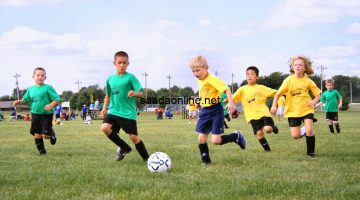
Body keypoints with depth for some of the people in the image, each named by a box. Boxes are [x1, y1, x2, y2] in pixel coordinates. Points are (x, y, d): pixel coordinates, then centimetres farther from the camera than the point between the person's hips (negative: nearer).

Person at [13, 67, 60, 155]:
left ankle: (52, 134, 26)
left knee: (45, 134, -9)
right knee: (37, 134, 7)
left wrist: (51, 105, -26)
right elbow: (26, 99, 19)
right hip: (35, 114, 5)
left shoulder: (48, 88, -8)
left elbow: (56, 99, -8)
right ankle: (41, 150, 23)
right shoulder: (31, 89, 7)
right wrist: (19, 101, -1)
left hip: (47, 114, -5)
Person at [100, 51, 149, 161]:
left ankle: (146, 158, 17)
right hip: (113, 111, 4)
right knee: (105, 127, -19)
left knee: (133, 136, -5)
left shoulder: (130, 77, -4)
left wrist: (135, 93, -31)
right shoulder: (110, 79, 9)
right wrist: (104, 108, 13)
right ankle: (124, 147, 3)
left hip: (128, 113, -4)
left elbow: (140, 93, -9)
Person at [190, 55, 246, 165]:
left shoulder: (212, 79, -19)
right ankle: (205, 160, 15)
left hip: (215, 110, -8)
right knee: (201, 138, 2)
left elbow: (226, 89, -26)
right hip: (205, 111, 8)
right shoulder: (200, 81, 8)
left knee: (216, 140, -10)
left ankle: (236, 136, 14)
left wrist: (230, 102, -37)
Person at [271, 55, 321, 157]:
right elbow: (278, 94, -2)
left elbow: (318, 94, 6)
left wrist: (314, 101, -15)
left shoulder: (308, 81, -2)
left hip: (306, 109, 0)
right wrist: (274, 105, -14)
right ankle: (304, 132, 32)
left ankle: (311, 152, 3)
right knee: (295, 135, -5)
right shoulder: (289, 80, -5)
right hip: (293, 111, 0)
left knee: (309, 130, -18)